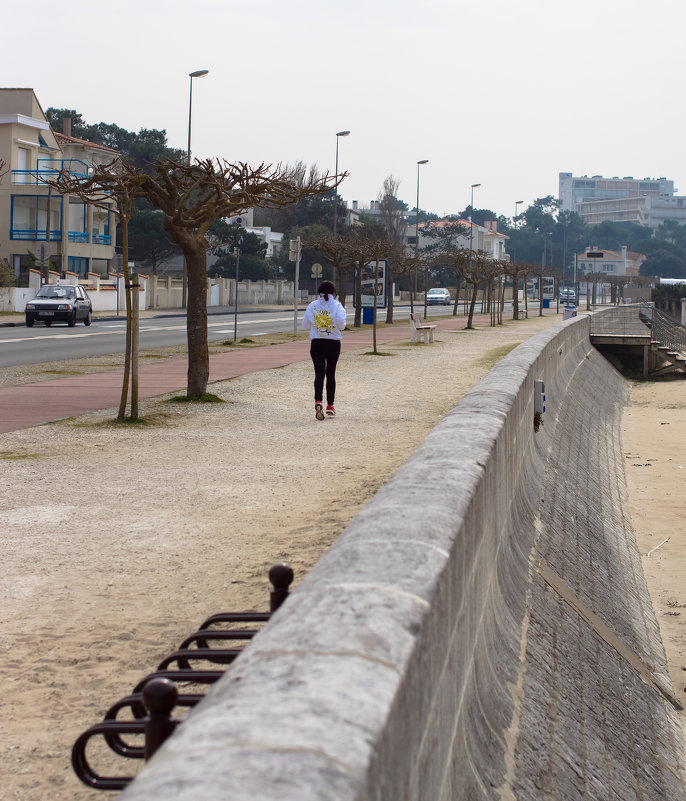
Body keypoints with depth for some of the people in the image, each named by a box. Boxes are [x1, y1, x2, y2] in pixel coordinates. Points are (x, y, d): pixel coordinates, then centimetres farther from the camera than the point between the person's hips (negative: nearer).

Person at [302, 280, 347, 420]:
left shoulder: (312, 306, 2)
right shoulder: (336, 305, -5)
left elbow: (305, 324, 7)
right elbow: (341, 322, -19)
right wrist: (340, 327, 3)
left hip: (316, 343, 0)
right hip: (333, 343, 0)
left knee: (319, 373, -6)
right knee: (330, 374, 13)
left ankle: (318, 401, -28)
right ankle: (330, 405, 16)